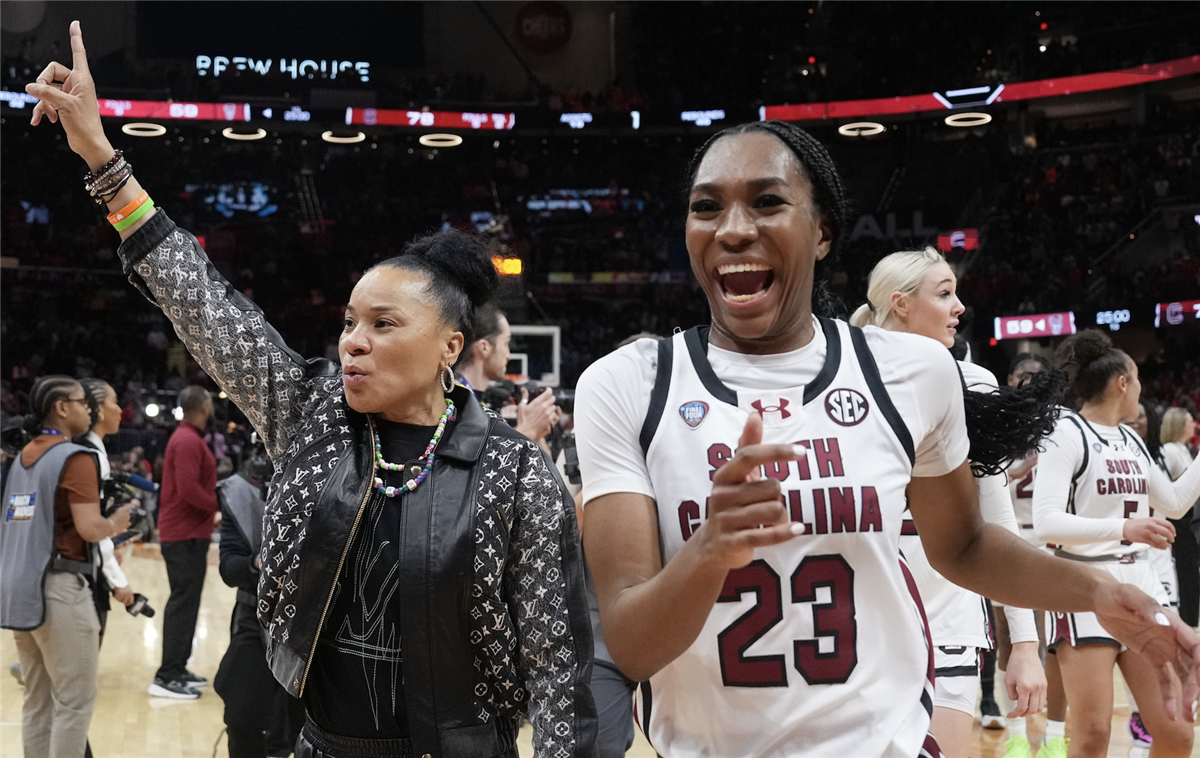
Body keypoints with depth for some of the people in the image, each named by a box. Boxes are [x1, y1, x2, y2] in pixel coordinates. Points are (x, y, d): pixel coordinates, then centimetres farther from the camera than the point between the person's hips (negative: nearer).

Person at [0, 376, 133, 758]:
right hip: (58, 587, -9)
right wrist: (116, 524, 2)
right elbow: (89, 528, -18)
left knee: (37, 699, 13)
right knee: (75, 700, -3)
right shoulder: (75, 457, -10)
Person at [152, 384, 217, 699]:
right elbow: (189, 489, -25)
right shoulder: (188, 441, -16)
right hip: (186, 535, -10)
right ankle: (166, 677, -7)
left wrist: (215, 504, 9)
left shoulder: (188, 438, 16)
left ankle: (177, 670, 21)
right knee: (183, 603, -9)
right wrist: (219, 506, -14)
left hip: (188, 533, 10)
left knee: (185, 602, 14)